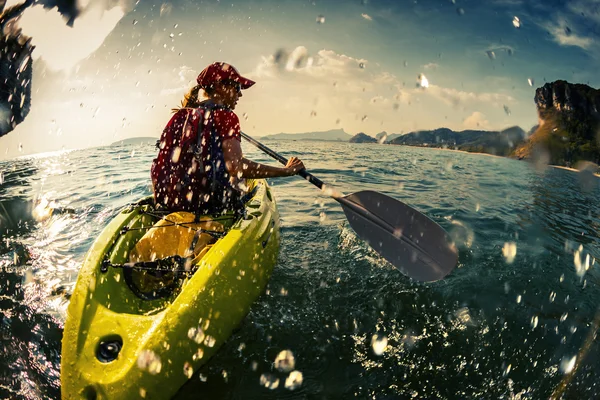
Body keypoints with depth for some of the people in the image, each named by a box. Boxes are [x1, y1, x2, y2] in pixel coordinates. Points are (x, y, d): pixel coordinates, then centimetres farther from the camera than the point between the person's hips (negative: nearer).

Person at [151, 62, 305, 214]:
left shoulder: (180, 115, 11)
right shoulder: (225, 116, -9)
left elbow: (158, 166, 10)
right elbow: (236, 165, -23)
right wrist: (286, 170, -17)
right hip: (209, 206, -7)